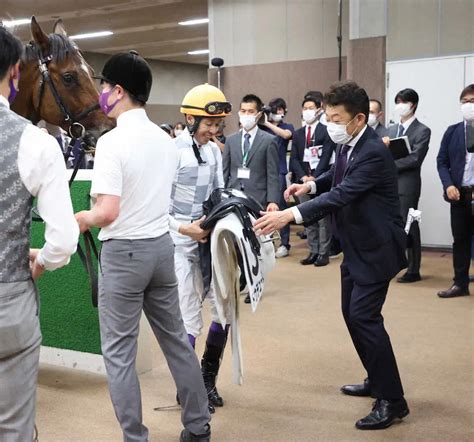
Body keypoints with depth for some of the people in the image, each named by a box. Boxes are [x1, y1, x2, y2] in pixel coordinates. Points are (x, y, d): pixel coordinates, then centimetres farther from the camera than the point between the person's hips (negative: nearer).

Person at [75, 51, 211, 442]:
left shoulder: (112, 141, -17)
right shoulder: (166, 140, 6)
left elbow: (108, 212, -24)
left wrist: (82, 219, -6)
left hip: (124, 251, -7)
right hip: (161, 245, 7)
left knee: (119, 353, 5)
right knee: (175, 338, 17)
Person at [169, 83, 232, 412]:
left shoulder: (214, 151, 7)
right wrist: (184, 228, -25)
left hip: (208, 238, 7)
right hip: (180, 242, -6)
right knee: (190, 319, 0)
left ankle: (208, 378, 29)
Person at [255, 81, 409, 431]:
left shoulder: (373, 152, -26)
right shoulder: (347, 145, 2)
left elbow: (341, 195, -36)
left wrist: (289, 215, -45)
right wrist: (311, 184, 3)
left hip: (376, 248, -10)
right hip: (356, 247, 10)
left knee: (364, 316, -12)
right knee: (353, 314, 15)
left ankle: (392, 400, -2)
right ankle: (377, 380, 31)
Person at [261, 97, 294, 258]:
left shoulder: (287, 127, 6)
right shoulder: (263, 127, 9)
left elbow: (285, 135, -16)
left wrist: (267, 123, -15)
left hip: (279, 172, -2)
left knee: (281, 207, -1)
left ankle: (285, 244, 5)